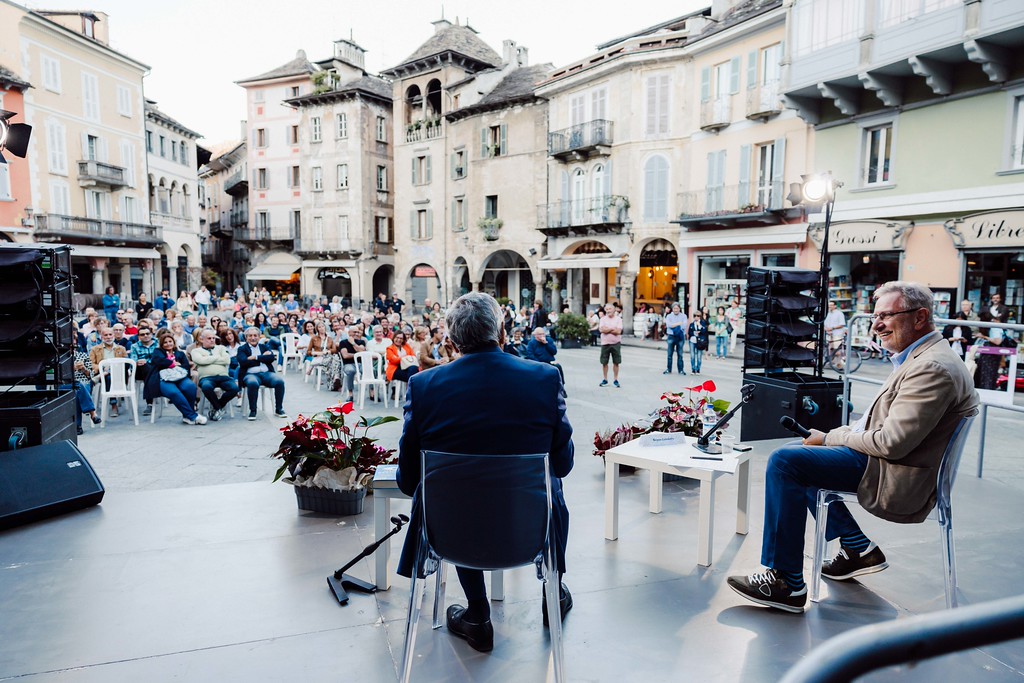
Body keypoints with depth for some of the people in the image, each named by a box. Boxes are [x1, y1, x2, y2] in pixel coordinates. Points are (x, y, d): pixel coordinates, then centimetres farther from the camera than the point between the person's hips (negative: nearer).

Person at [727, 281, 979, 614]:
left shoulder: (932, 367, -22)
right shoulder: (923, 356, 13)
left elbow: (891, 443, -25)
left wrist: (831, 438, -12)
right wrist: (833, 436, 3)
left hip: (898, 479, -11)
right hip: (888, 461, 11)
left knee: (784, 462, -22)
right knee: (795, 452, 19)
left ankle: (787, 583, -14)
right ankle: (858, 548, 20)